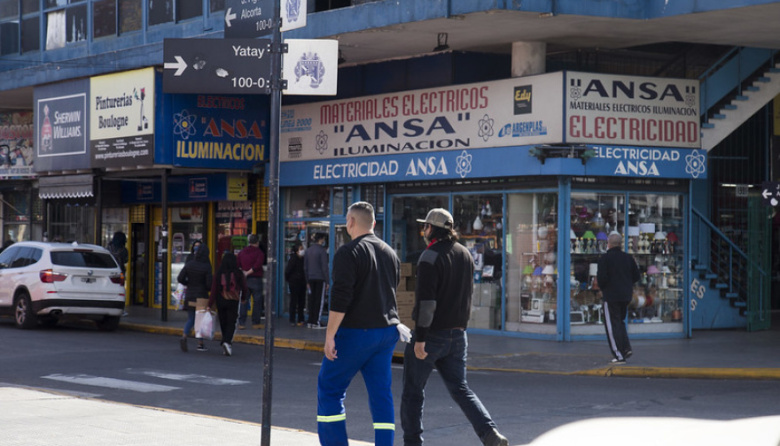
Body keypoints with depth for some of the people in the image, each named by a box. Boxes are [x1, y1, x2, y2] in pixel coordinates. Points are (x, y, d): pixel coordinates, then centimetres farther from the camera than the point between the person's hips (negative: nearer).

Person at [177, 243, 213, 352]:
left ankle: (184, 337, -12)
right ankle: (200, 344, 15)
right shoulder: (206, 267, -14)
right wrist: (209, 289, 6)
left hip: (190, 295, 3)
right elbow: (209, 283, -17)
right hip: (202, 295, -3)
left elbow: (180, 279, -5)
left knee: (190, 319, 13)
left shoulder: (189, 264, -4)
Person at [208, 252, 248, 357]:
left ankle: (225, 342, 18)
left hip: (221, 301, 2)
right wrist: (244, 298, 22)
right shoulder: (239, 274, -8)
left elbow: (214, 290, -5)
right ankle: (227, 341, -21)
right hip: (233, 301, -2)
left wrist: (210, 305, -1)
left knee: (223, 323, 13)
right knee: (231, 323, 0)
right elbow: (244, 288, 1)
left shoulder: (219, 274, -6)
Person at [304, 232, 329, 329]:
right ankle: (316, 322, -5)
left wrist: (307, 281, 20)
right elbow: (324, 267, -12)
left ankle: (310, 321, 9)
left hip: (311, 279, 6)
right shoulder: (322, 251, -10)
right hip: (320, 278, -6)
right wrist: (327, 281, -8)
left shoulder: (308, 251, 13)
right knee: (320, 300, -3)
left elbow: (305, 267, 16)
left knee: (311, 300, 9)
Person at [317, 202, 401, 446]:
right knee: (381, 392, 7)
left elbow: (340, 299, -19)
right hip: (387, 331, 7)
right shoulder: (390, 253, 11)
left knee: (330, 388, 5)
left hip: (355, 332, -7)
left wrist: (330, 335, -17)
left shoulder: (348, 253, -12)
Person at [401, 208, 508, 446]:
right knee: (460, 388, 7)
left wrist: (420, 338, -21)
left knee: (413, 390, 7)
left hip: (430, 335, -7)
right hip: (457, 333, 7)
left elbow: (426, 299, -22)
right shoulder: (465, 254, 10)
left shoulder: (430, 257, -15)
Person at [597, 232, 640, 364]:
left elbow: (601, 277, -15)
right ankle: (626, 348, 10)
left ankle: (619, 355, -5)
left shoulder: (605, 258, -10)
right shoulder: (628, 258, 7)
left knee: (612, 325, -1)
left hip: (611, 296, -6)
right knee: (620, 322, 22)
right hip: (626, 295, 6)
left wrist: (602, 288, 5)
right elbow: (636, 276, 10)